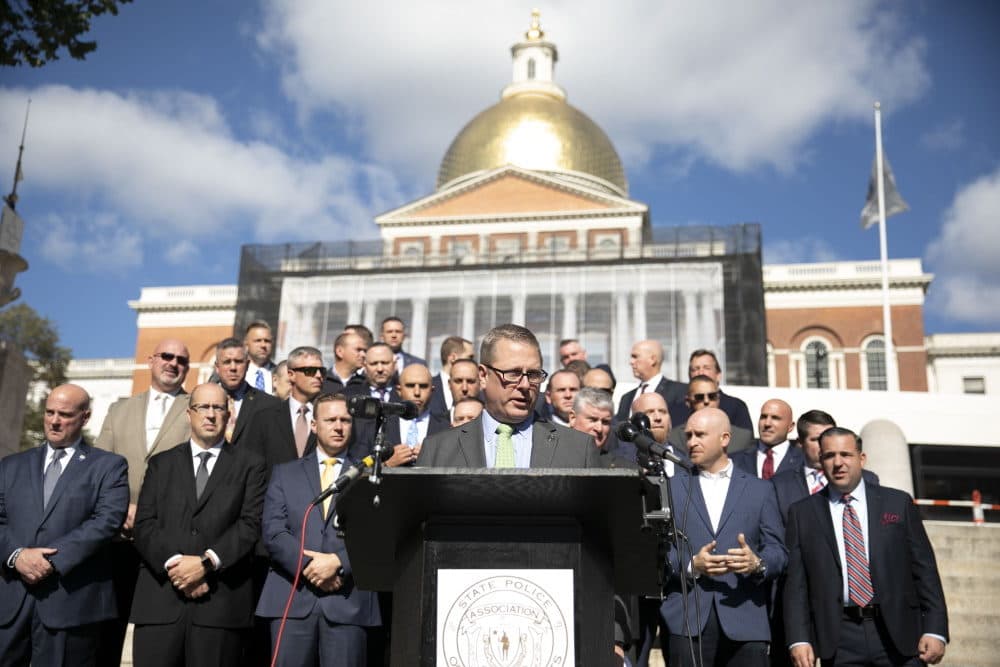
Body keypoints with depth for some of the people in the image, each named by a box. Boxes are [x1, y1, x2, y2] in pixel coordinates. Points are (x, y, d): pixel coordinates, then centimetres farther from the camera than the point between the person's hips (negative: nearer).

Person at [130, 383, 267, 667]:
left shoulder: (249, 465, 10)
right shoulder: (161, 463, 16)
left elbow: (251, 524, -2)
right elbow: (144, 525, 6)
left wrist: (206, 562, -13)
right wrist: (173, 564, -10)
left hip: (221, 601, -1)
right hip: (160, 599, 2)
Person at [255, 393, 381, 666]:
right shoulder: (285, 473, 15)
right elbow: (273, 533, 3)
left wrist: (338, 562, -13)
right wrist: (308, 567, -10)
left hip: (349, 601, -1)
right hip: (292, 598, 1)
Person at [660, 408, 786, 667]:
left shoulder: (760, 489, 13)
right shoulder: (671, 488, 12)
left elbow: (778, 551, 7)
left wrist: (757, 563, -14)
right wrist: (691, 564, -12)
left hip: (745, 621, 0)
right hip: (687, 621, 0)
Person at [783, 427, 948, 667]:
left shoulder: (898, 503, 6)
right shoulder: (802, 513, 5)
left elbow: (924, 569, 5)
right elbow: (796, 584, 2)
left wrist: (935, 630, -3)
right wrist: (798, 639, -6)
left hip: (899, 632, 1)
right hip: (840, 641, 0)